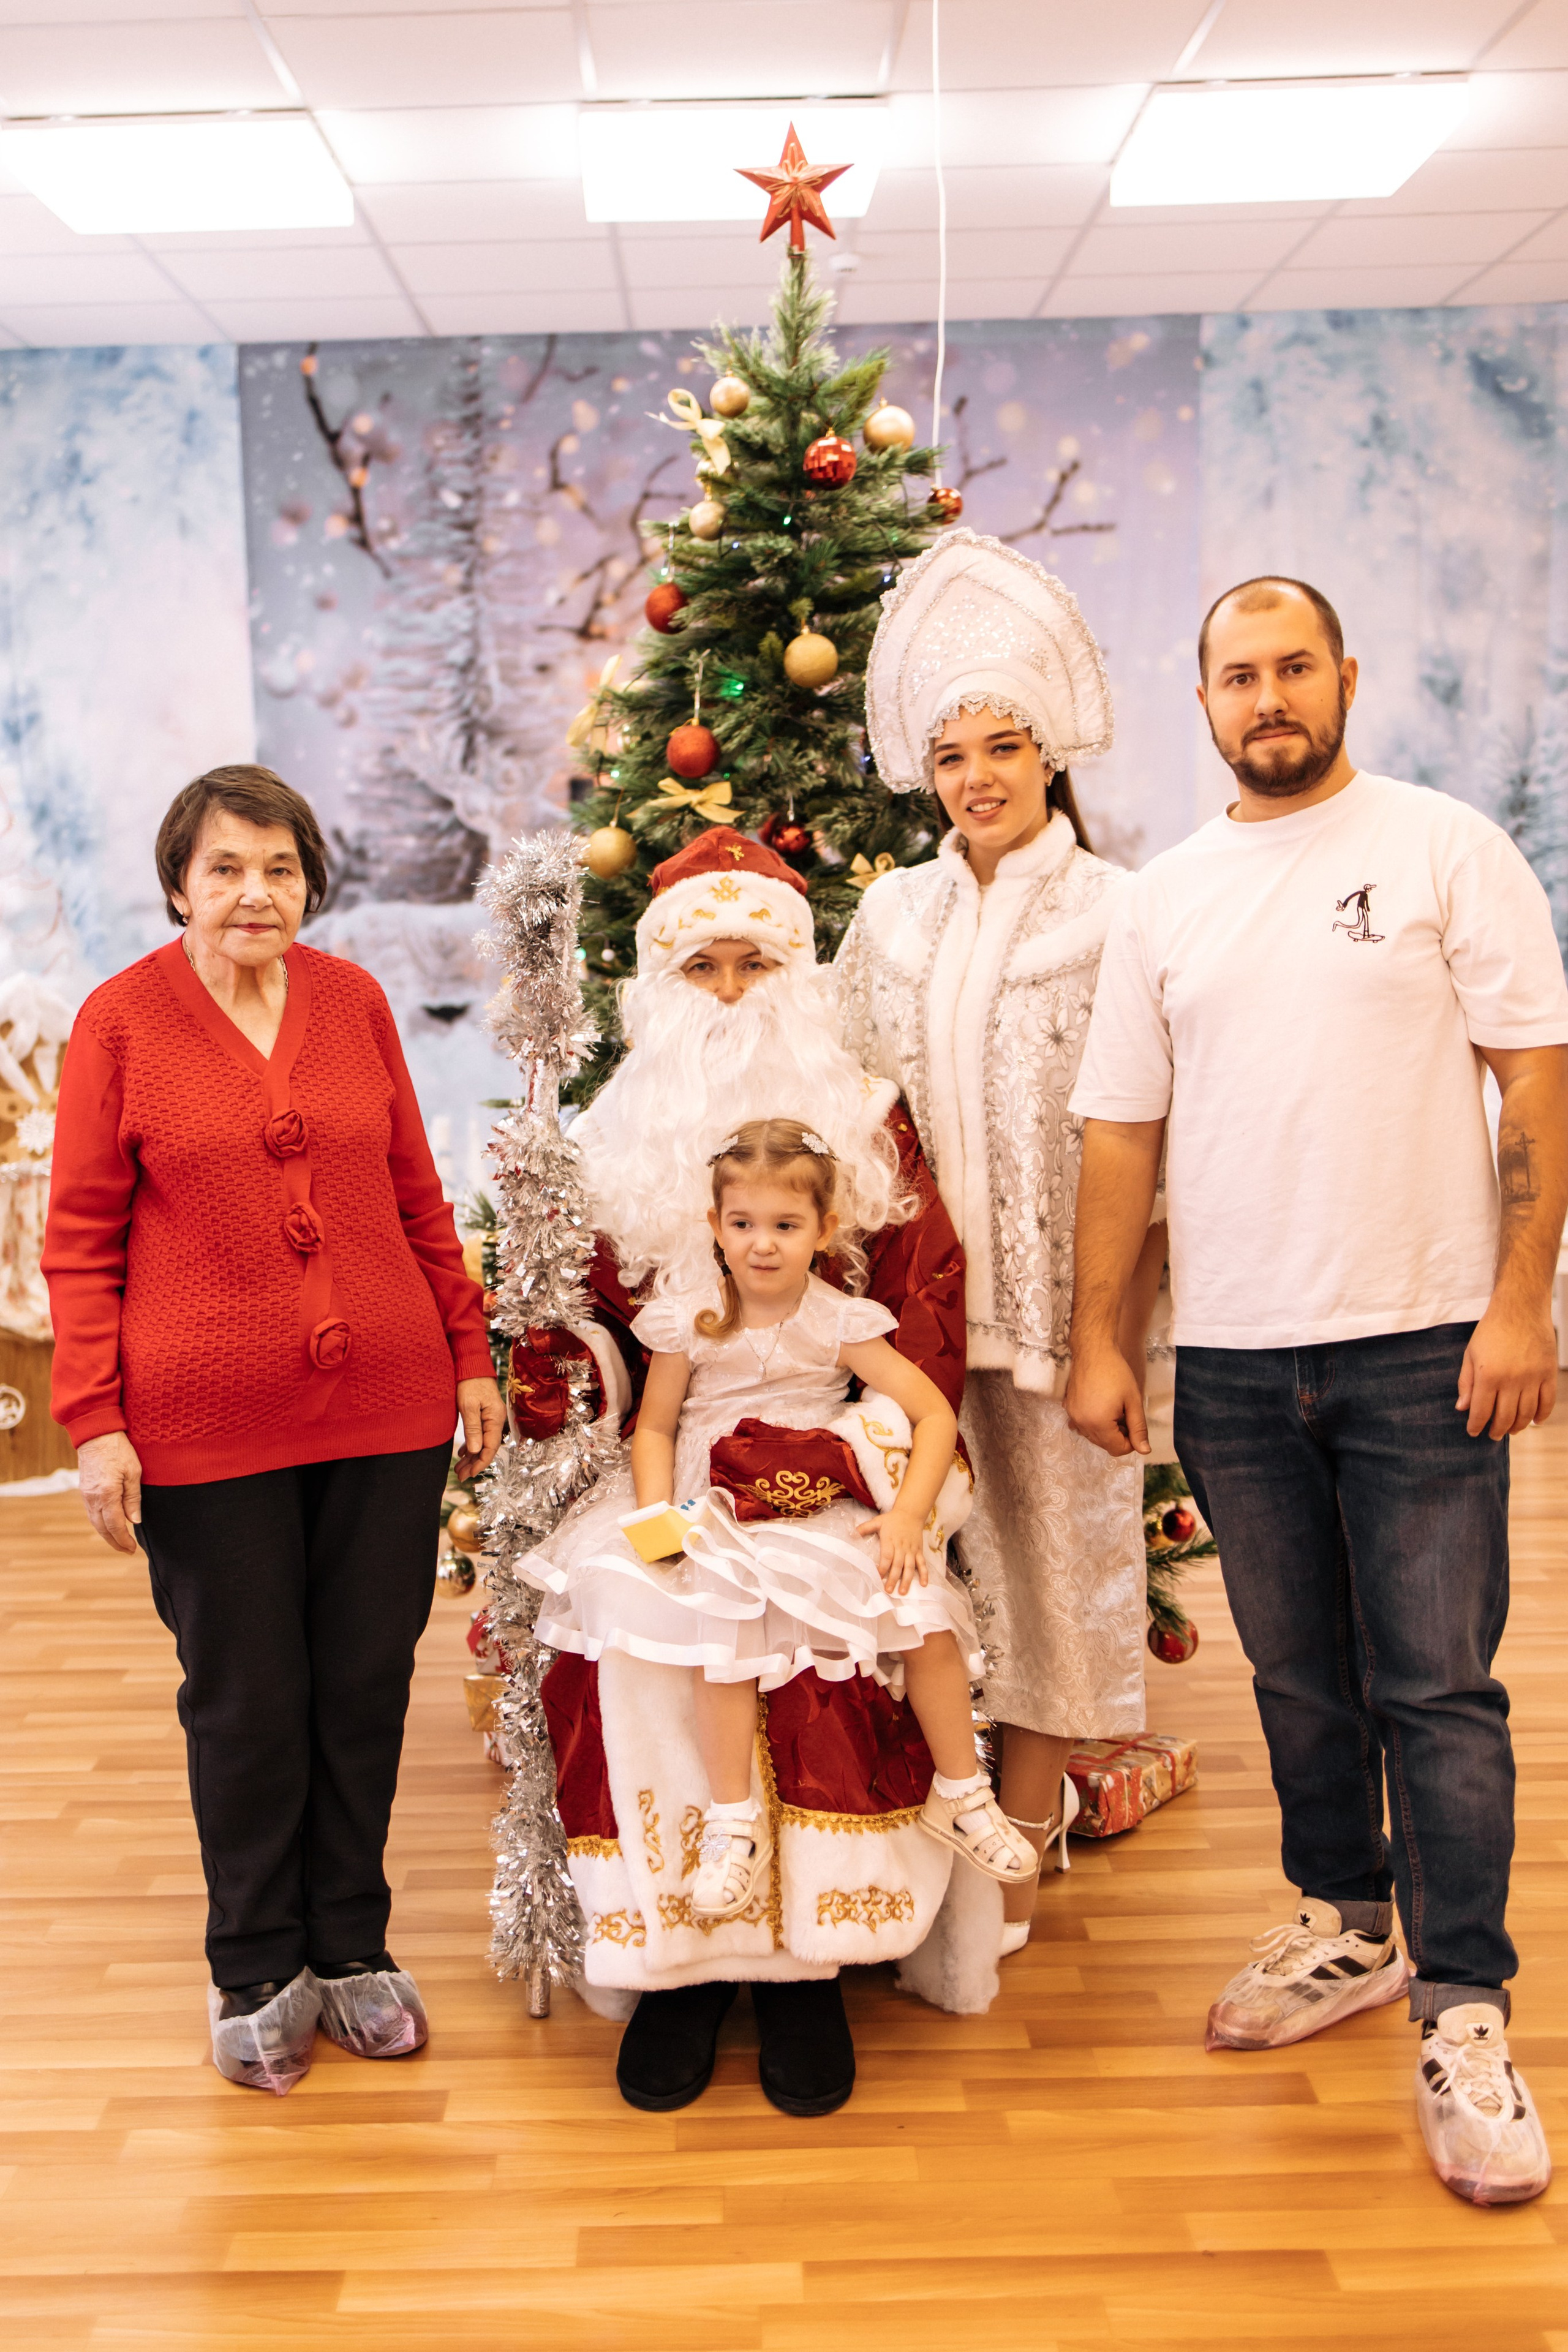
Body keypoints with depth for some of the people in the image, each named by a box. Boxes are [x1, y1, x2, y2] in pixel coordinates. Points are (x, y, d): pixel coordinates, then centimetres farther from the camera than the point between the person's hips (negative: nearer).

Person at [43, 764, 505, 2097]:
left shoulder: (354, 1000, 6)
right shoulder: (122, 1019, -3)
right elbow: (81, 1239, -2)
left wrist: (469, 1352, 11)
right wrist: (94, 1421, -7)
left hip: (386, 1406, 3)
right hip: (206, 1425, -3)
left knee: (368, 1682, 11)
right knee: (247, 1700, 9)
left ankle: (353, 1948, 32)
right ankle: (259, 1973, 30)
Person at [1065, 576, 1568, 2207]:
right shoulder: (1163, 900, 9)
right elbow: (1121, 1130, 10)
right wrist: (1094, 1338, 5)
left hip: (1422, 1342, -3)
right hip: (1231, 1357, 4)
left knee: (1436, 1688, -1)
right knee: (1299, 1674, 14)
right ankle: (1345, 1931, 33)